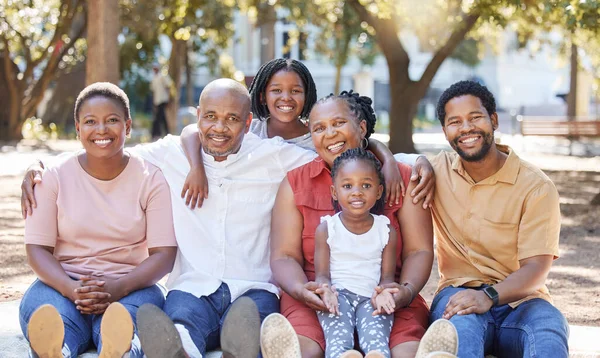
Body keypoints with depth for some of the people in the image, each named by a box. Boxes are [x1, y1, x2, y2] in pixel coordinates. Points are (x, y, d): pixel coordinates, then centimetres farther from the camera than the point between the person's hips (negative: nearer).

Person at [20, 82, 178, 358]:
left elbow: (164, 254, -3)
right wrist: (72, 290, -22)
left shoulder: (151, 178, 3)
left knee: (120, 321, -38)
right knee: (52, 319, -37)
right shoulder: (54, 176, 5)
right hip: (63, 284, 1)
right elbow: (37, 249, -1)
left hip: (130, 286, 0)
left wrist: (119, 288, -22)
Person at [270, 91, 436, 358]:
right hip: (316, 301, 0)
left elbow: (419, 251, 6)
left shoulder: (402, 178, 12)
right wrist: (300, 290, -17)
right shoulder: (295, 183, 14)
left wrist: (407, 290, -15)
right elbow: (284, 255, 5)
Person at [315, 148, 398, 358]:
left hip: (371, 297, 1)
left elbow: (387, 276, 9)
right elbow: (322, 273, 4)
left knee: (376, 338, -34)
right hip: (338, 295, 0)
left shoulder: (386, 230, 12)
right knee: (338, 337, -35)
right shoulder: (326, 229, 9)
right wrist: (326, 290, -23)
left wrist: (382, 293, -18)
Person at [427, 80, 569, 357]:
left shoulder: (536, 187, -3)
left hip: (518, 298, -1)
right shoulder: (438, 170, 7)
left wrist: (489, 295, -30)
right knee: (461, 325, -38)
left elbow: (535, 268, -10)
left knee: (549, 333, -36)